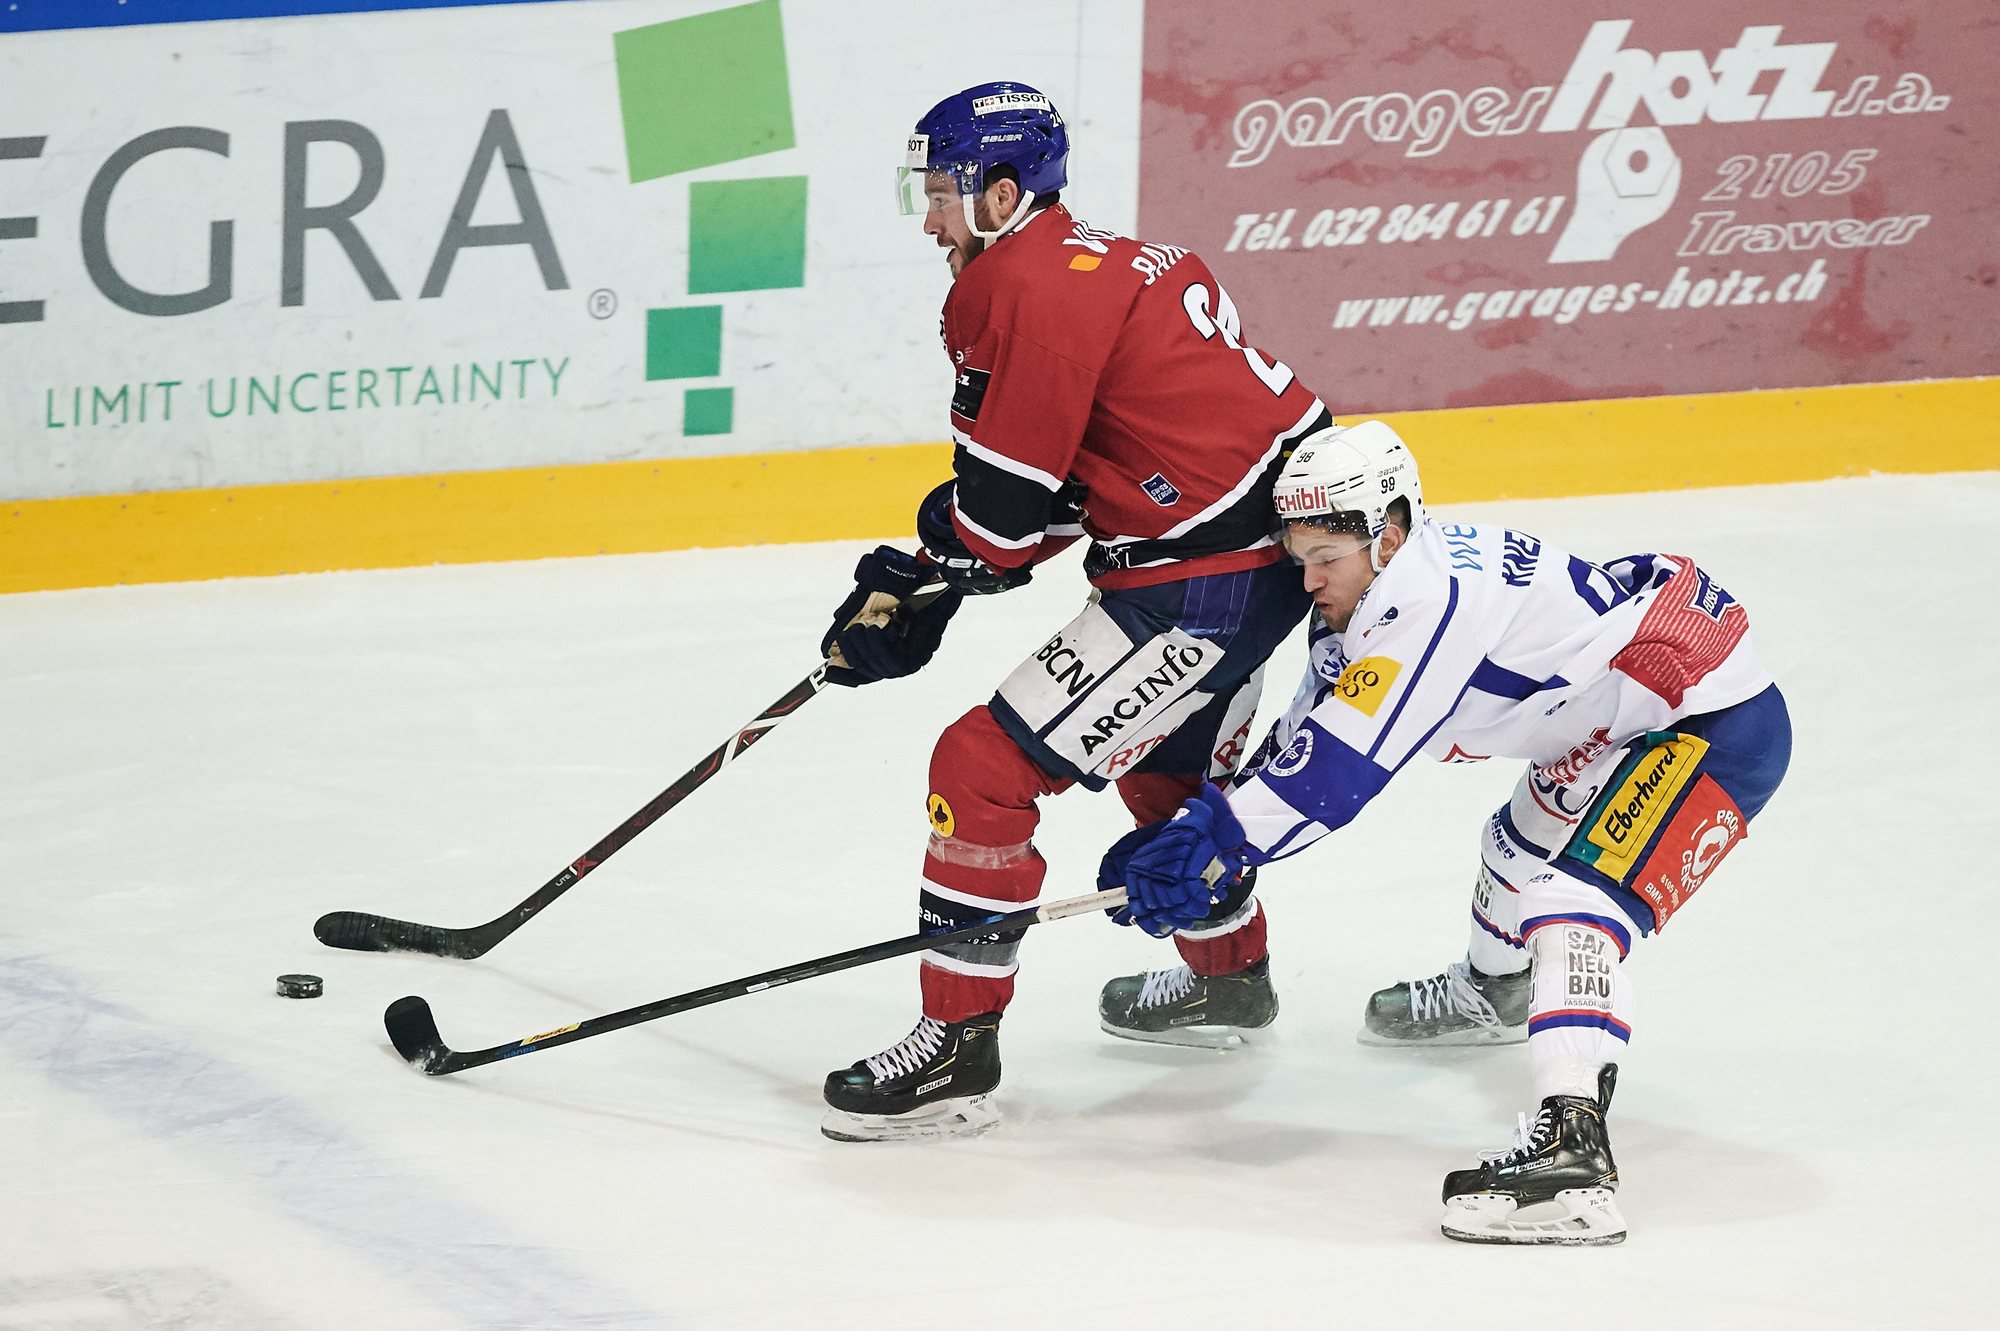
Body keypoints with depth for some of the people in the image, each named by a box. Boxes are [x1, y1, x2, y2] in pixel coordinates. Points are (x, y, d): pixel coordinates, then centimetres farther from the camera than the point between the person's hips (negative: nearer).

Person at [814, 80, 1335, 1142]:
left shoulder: (1030, 289, -17)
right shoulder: (1106, 264, 15)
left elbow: (1006, 499, -16)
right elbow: (1058, 480, 18)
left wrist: (921, 577, 4)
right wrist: (925, 584, 13)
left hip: (1202, 582, -11)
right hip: (1275, 531, 11)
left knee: (990, 766, -10)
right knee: (1167, 757, 36)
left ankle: (958, 1047, -9)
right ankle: (1231, 968, 58)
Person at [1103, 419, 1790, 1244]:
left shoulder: (1437, 596, -28)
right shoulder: (1383, 589, 2)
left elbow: (1341, 764, -31)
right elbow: (1309, 732, 9)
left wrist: (1210, 844, -29)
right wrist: (1187, 837, 1)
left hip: (1720, 721, -12)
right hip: (1625, 715, 12)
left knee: (1576, 900, -26)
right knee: (1528, 839, 33)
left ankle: (1571, 1152, -43)